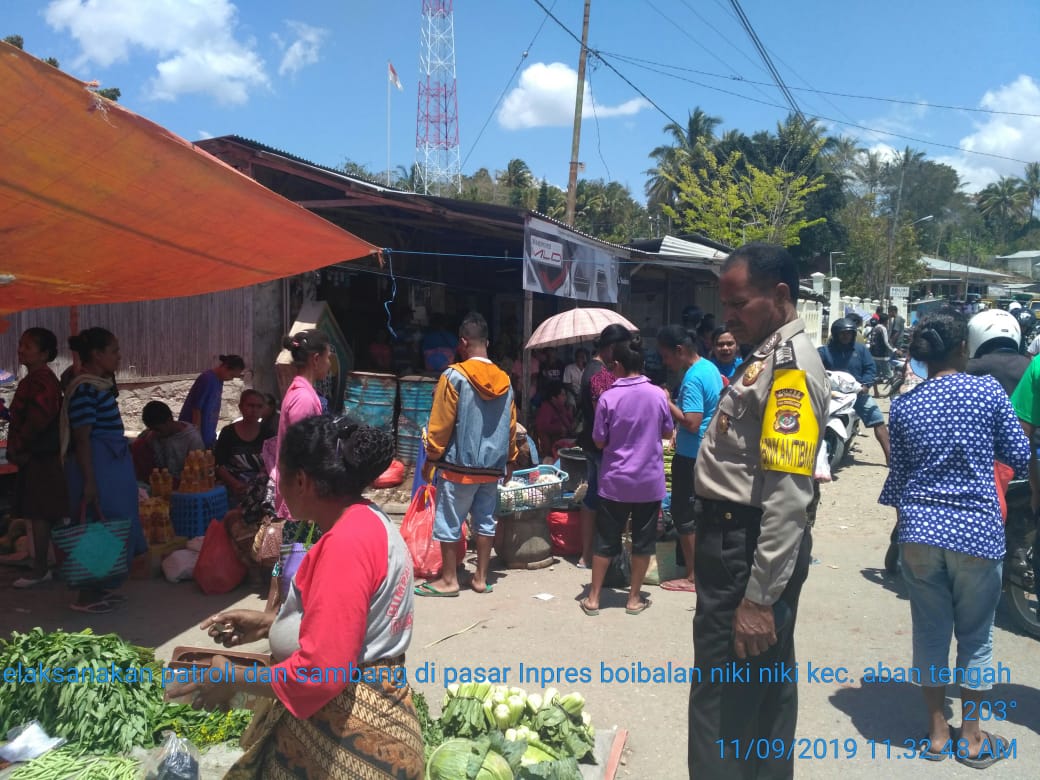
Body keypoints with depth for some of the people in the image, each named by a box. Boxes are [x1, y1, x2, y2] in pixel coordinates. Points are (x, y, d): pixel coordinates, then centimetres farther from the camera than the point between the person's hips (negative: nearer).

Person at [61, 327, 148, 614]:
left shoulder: (101, 384, 12)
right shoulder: (84, 389, -17)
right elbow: (82, 439, -19)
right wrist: (89, 482, -21)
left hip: (112, 465, 10)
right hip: (97, 467, -10)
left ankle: (102, 588, 27)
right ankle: (88, 596, 8)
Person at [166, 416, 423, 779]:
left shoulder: (346, 541, -25)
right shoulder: (368, 521, 8)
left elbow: (320, 673, -26)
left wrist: (231, 680, -13)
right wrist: (268, 623, 12)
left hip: (349, 731, -9)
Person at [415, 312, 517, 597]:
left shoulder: (454, 375, -12)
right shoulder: (504, 380, 5)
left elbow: (440, 424, -11)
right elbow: (511, 426, 10)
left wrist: (431, 458, -2)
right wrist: (509, 460, 20)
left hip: (459, 464, -5)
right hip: (492, 466, 6)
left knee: (449, 523, 6)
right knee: (485, 521, 12)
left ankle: (448, 580, 13)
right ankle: (481, 578, 19)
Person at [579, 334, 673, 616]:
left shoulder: (608, 397, -10)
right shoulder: (658, 395, -6)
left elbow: (599, 442, -3)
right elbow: (667, 433, 8)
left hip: (615, 481, 0)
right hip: (649, 481, 1)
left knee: (605, 540, 10)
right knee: (642, 541, 12)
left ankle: (593, 598, 17)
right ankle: (634, 598, 20)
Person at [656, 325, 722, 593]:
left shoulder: (692, 379, -21)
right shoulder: (710, 367, 8)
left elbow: (691, 423, -26)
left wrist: (667, 402, -17)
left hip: (691, 456, -10)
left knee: (683, 514, 0)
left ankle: (692, 577, 8)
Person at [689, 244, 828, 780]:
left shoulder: (791, 367, -18)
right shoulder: (768, 357, 14)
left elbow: (788, 496, -25)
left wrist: (760, 596, -24)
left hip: (751, 549, -10)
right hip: (736, 538, 10)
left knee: (724, 701, -1)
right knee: (765, 683, 21)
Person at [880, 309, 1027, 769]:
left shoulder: (903, 406, 2)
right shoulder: (988, 391, -5)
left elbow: (898, 475, 8)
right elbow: (1020, 458, 1)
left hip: (920, 531, 2)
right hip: (977, 531, -2)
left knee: (930, 631, 12)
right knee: (976, 635, 12)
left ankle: (937, 733, 23)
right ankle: (971, 739, 23)